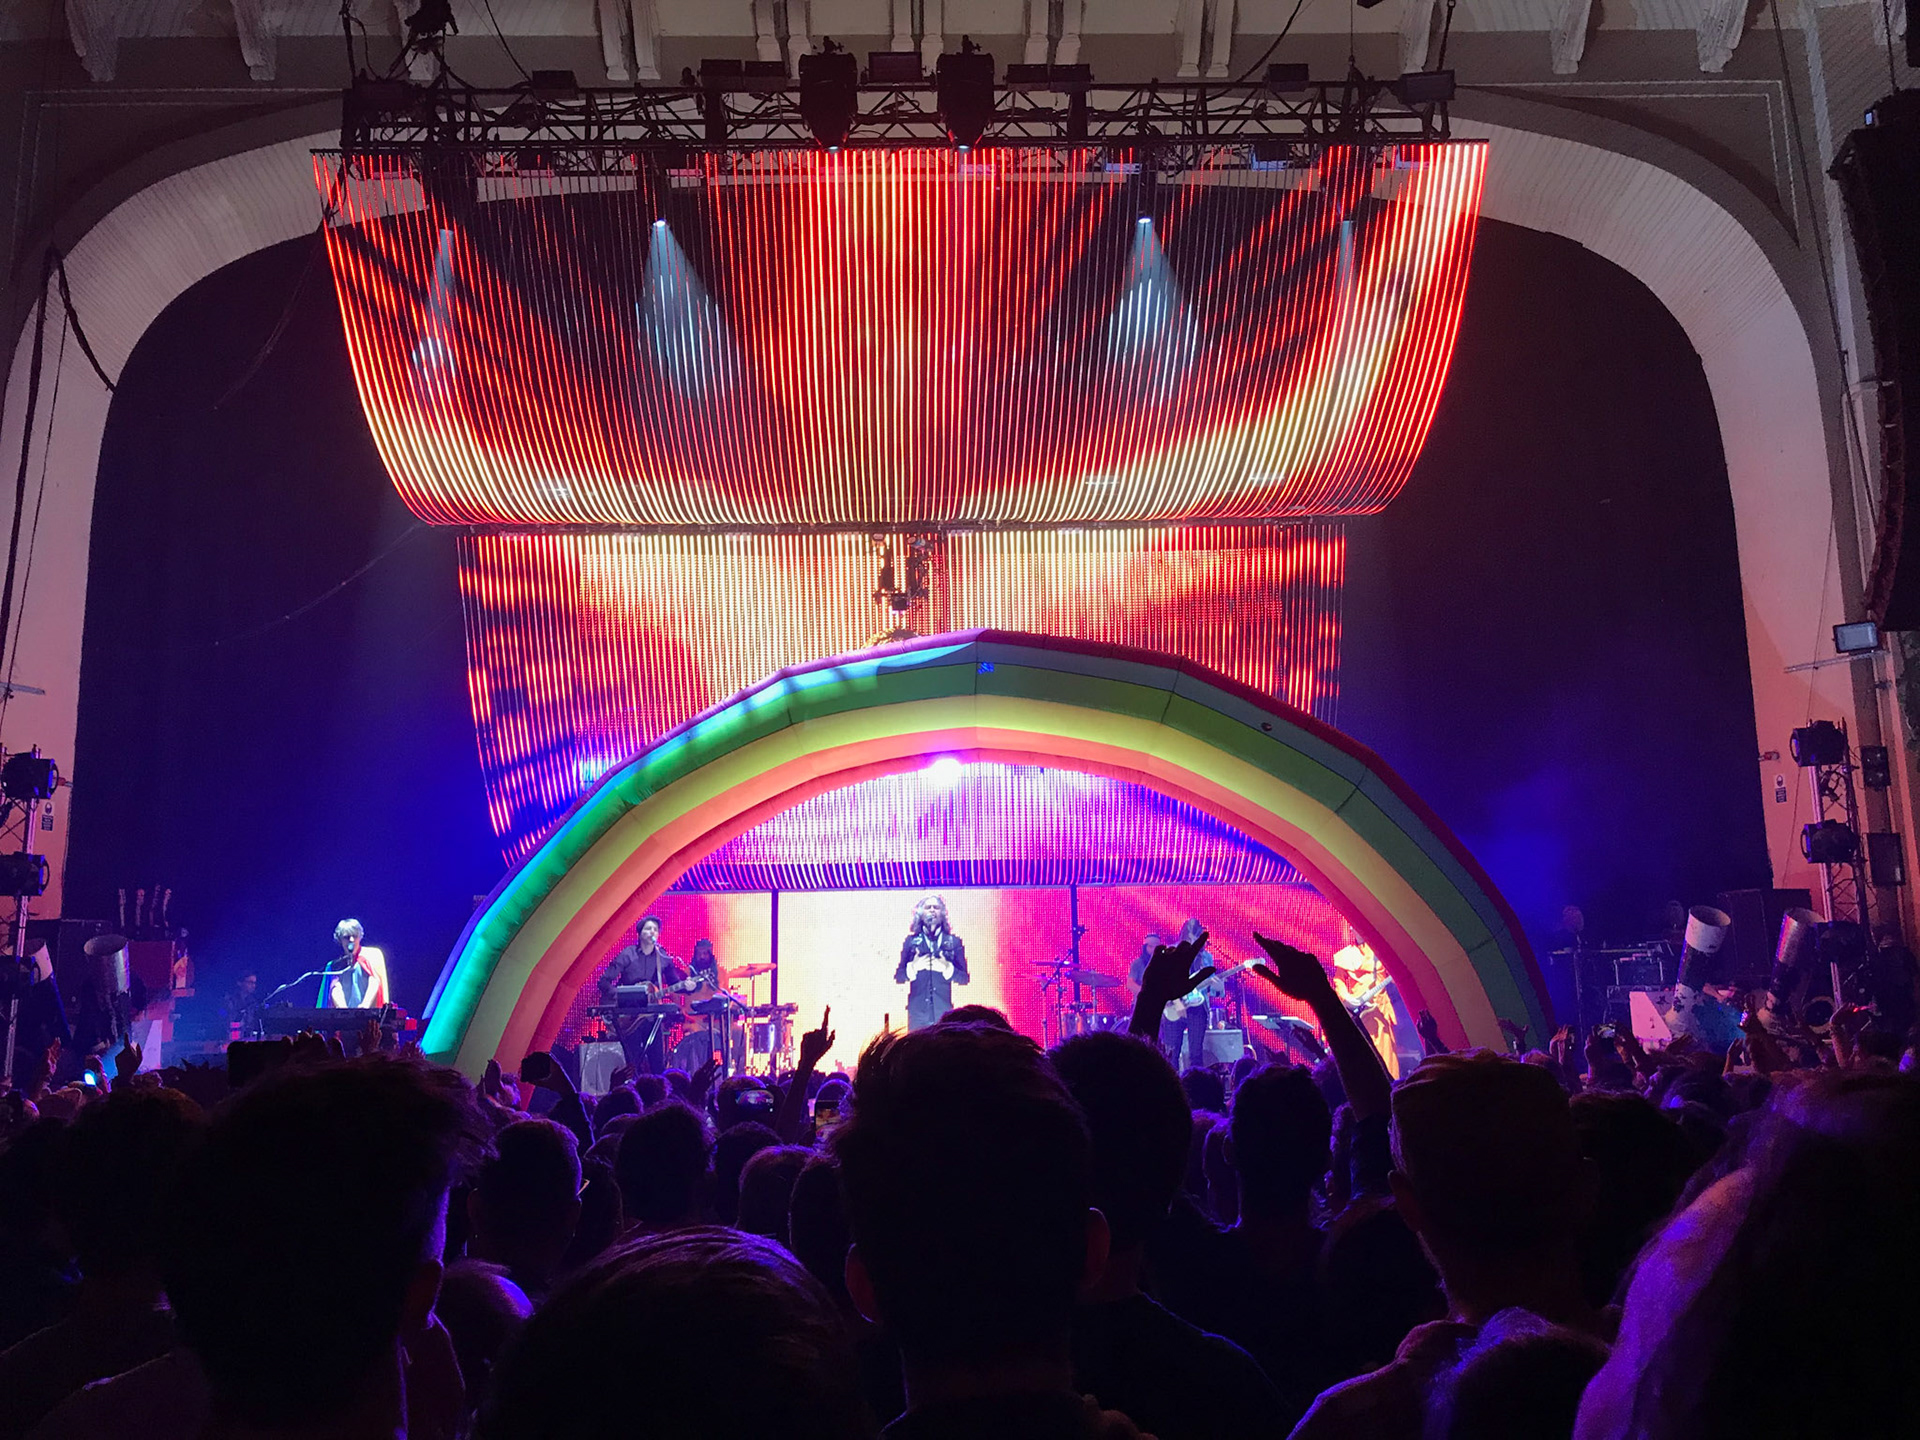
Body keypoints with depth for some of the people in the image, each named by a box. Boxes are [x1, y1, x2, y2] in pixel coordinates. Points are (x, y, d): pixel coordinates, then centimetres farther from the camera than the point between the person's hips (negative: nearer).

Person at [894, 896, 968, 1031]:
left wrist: (947, 968, -12)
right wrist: (913, 967, -11)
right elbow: (898, 977, 7)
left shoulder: (954, 942, 10)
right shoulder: (911, 941, 10)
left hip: (944, 1011, 0)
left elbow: (964, 979, 6)